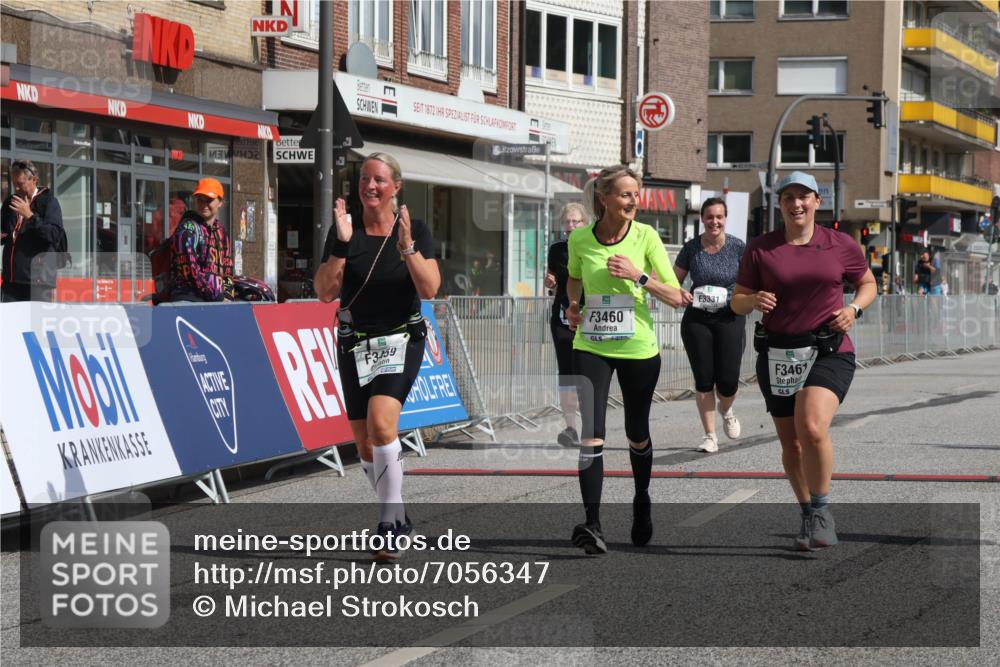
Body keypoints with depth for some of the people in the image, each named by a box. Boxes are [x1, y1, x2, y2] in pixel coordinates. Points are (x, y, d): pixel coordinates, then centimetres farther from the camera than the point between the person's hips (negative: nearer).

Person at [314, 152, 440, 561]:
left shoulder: (415, 231, -2)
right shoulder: (344, 231, 1)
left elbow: (430, 290, -12)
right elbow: (325, 293, -7)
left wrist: (407, 247, -25)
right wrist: (342, 244, -17)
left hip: (401, 339, -3)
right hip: (354, 343, 3)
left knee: (381, 423, -25)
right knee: (364, 443, 6)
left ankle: (390, 523, -19)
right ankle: (398, 519, 27)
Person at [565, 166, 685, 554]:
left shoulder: (645, 236, -8)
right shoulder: (579, 239, -4)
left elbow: (676, 297, -9)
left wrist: (638, 276, -21)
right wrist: (573, 305, 1)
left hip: (638, 348, 0)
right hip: (590, 346, 0)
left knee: (637, 436, 14)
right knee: (591, 435, -14)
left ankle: (642, 502, 41)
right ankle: (592, 525, -17)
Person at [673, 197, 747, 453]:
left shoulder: (738, 248, -3)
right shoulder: (691, 248, 0)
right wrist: (680, 294, -13)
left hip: (730, 319, -1)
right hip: (697, 319, 1)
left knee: (728, 381, -5)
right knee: (704, 379, 0)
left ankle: (726, 411, 31)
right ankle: (709, 435, 11)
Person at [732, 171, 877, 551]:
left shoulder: (841, 246, 2)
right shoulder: (760, 249, 3)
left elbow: (868, 283, 17)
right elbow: (737, 301, 7)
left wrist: (854, 309, -4)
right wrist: (753, 301, -15)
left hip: (829, 352, -3)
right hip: (777, 355, 3)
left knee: (812, 427, -25)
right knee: (790, 443, 10)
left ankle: (821, 510, -7)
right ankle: (809, 516, 30)